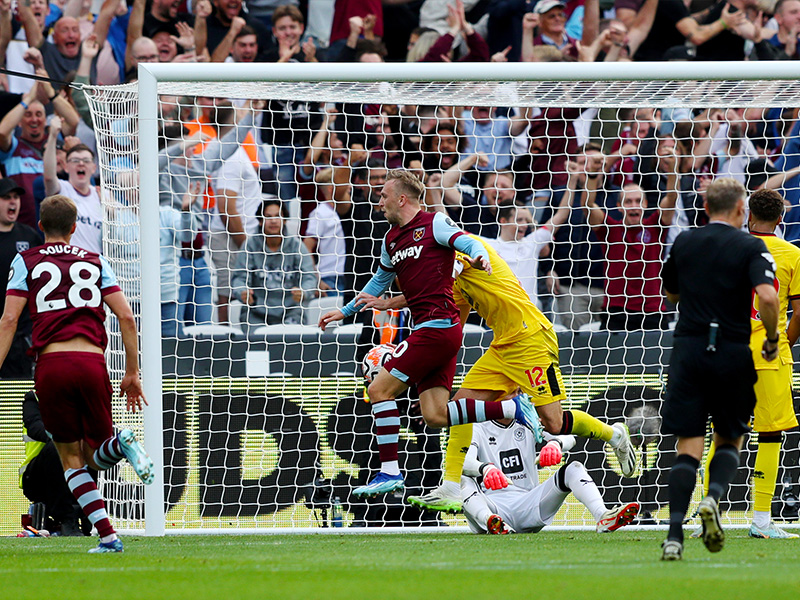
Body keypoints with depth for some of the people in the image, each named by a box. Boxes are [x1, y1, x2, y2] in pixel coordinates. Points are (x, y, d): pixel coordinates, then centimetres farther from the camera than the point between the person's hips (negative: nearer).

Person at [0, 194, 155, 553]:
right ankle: (120, 445, -21)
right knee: (95, 457, 16)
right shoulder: (94, 261, 18)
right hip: (92, 362, 2)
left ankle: (107, 536, -11)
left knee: (71, 460, 8)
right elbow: (125, 316, 9)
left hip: (51, 363, -2)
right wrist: (132, 373, 14)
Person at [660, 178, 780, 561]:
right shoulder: (750, 247, -4)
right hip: (733, 353, -2)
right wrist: (772, 339, -4)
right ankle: (714, 497, -13)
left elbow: (670, 293, 23)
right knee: (730, 439, 16)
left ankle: (675, 533, -13)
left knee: (689, 445, 1)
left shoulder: (684, 243, 8)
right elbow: (768, 297, -18)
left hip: (688, 348, 2)